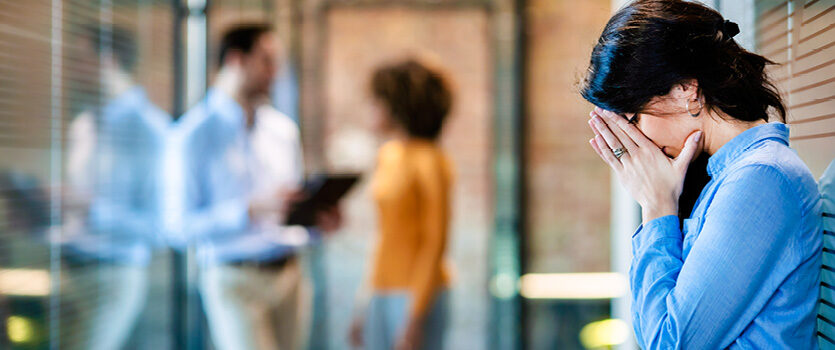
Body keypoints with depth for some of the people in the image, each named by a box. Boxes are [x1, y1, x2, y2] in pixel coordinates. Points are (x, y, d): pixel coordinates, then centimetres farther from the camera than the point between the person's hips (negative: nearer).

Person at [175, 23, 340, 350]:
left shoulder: (283, 130, 15)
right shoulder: (196, 132, -6)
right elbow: (184, 225, -13)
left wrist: (319, 222, 0)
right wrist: (252, 209, -23)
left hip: (289, 275, 6)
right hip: (234, 281, -6)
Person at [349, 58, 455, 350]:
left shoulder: (431, 162, -12)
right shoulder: (387, 155, 12)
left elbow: (435, 243, -14)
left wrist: (415, 318, -17)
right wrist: (366, 306, 17)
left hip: (419, 296, -8)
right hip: (384, 294, 8)